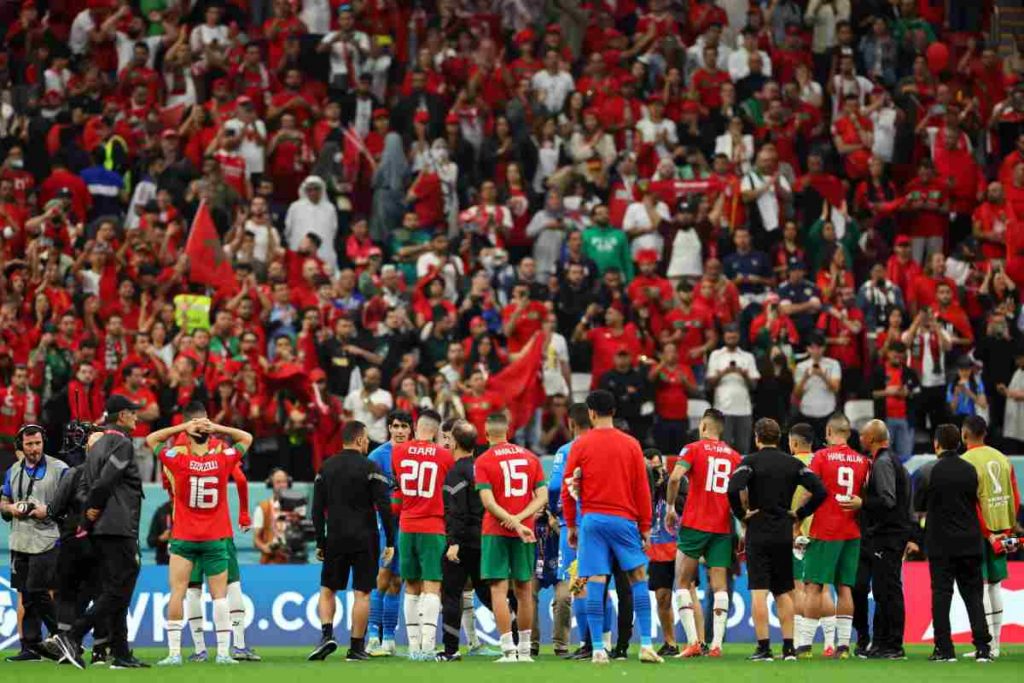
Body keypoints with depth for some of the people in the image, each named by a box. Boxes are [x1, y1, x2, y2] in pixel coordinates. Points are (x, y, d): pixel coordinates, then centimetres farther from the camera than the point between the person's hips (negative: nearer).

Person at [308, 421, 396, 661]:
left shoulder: (326, 468, 5)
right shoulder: (370, 468, -6)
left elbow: (317, 510, 6)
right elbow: (384, 507, -11)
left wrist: (320, 543, 12)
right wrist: (390, 542, -5)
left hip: (335, 540, 3)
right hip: (364, 540, -3)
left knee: (327, 589, 13)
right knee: (362, 593, 2)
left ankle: (327, 634, -7)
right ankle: (356, 648, 2)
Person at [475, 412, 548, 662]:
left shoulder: (483, 461, -4)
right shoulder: (530, 457, 9)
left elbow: (489, 502, -14)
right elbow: (542, 497, 2)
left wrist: (515, 522, -14)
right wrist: (520, 518, -7)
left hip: (496, 532, -4)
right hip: (525, 532, 4)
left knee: (499, 589, -4)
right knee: (524, 589, 11)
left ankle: (509, 650, -11)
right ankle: (524, 650, 16)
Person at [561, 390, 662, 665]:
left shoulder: (580, 445, 2)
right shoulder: (631, 445, 3)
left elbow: (568, 490, 3)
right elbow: (642, 489, 3)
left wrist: (571, 525, 12)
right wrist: (645, 527, 10)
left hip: (592, 519, 0)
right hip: (624, 519, 0)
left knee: (595, 582, -2)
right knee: (638, 579, 7)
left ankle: (597, 649, -5)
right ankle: (646, 645, 0)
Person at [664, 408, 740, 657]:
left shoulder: (693, 449, 0)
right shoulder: (735, 456, 11)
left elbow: (675, 477, -15)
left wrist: (670, 507, -4)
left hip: (695, 524, -3)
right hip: (723, 529, 3)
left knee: (683, 583, 4)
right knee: (719, 585, 3)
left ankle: (692, 641, -7)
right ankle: (717, 643, -7)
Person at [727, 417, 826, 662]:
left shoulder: (751, 461, -6)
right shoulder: (793, 463, 6)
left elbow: (733, 488, -22)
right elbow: (820, 491, 0)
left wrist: (741, 514, -8)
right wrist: (800, 514, 8)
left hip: (758, 534, -4)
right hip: (784, 535, 4)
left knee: (758, 592, -4)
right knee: (783, 593, 12)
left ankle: (764, 648, -9)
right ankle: (789, 648, 10)